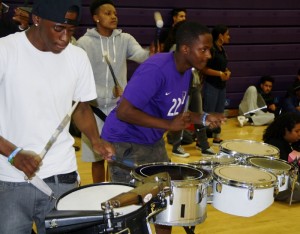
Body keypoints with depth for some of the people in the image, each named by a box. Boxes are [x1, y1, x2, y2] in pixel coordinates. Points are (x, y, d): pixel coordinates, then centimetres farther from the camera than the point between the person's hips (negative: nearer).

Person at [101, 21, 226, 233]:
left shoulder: (187, 72, 1)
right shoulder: (156, 69, -27)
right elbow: (123, 112, -30)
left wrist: (203, 118, -4)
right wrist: (168, 125, -30)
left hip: (154, 142, 9)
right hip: (126, 143, -9)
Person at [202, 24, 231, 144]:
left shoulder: (222, 49, 10)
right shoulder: (211, 49, -16)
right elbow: (203, 69, -20)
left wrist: (227, 72, 2)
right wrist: (219, 73, -21)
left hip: (222, 85, 9)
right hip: (211, 85, -9)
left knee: (219, 113, 14)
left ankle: (217, 137, 25)